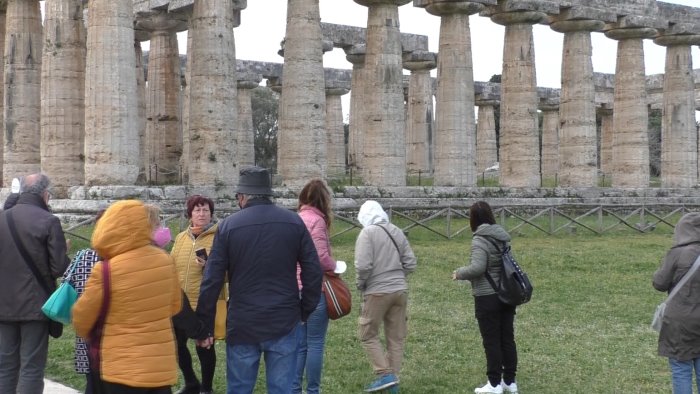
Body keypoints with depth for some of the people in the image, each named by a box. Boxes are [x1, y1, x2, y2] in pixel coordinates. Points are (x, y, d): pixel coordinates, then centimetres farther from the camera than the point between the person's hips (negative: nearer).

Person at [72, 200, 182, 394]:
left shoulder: (105, 271, -17)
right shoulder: (164, 259, -3)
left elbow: (82, 317, -2)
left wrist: (90, 335, 19)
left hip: (122, 368, -5)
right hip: (162, 365, 5)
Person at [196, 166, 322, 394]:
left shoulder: (228, 226, -4)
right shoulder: (294, 222, 2)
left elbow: (212, 281, -4)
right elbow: (314, 271, 1)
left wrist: (205, 325, 3)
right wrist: (305, 311, 11)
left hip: (242, 324, -1)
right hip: (284, 323, 1)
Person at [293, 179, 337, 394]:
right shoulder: (316, 220, -13)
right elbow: (321, 256, -19)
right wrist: (334, 266, -2)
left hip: (296, 288, 7)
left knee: (299, 344, 13)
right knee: (315, 344, 2)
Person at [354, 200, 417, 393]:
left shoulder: (367, 233, -11)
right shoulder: (397, 232, 7)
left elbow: (363, 265, -18)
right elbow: (410, 263, 7)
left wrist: (361, 284, -1)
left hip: (377, 292, -6)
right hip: (400, 290, 6)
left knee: (368, 335, 7)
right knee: (396, 337, 11)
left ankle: (385, 374, -2)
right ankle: (393, 378, 15)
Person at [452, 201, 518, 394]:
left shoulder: (480, 240, -15)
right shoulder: (502, 236, 8)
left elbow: (477, 268, -24)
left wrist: (459, 273, -7)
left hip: (488, 297, -7)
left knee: (491, 341, 0)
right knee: (507, 338, 12)